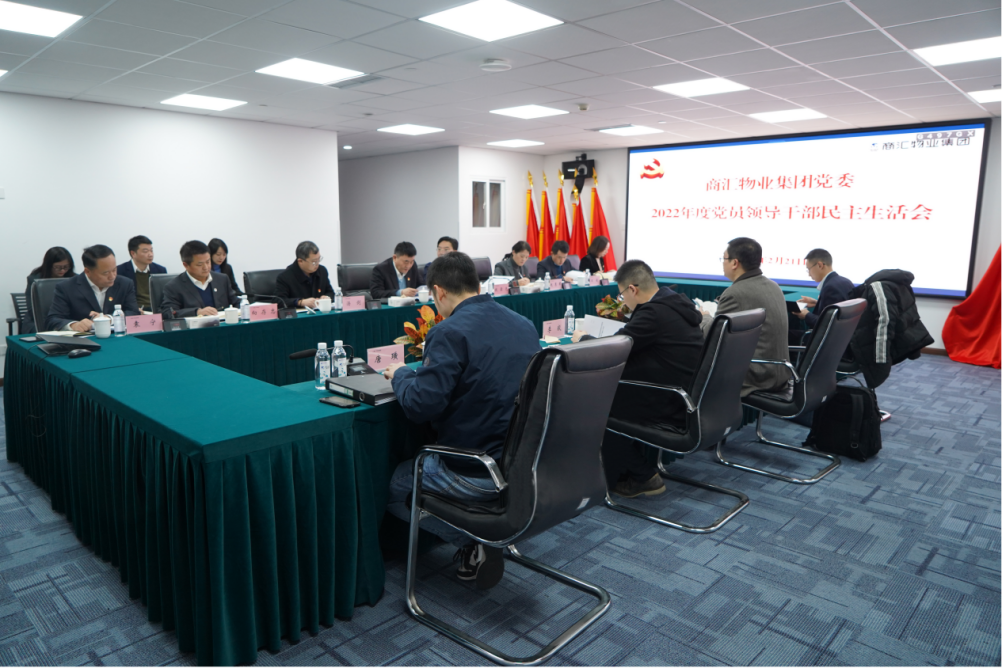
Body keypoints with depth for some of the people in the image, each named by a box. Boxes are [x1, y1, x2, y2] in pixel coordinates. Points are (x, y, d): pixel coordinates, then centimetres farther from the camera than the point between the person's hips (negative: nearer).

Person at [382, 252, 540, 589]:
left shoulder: (450, 332, -19)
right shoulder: (525, 324, 6)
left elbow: (420, 406, -21)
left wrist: (401, 374, 0)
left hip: (477, 473, -8)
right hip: (526, 461, 8)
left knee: (391, 487, 15)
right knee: (423, 462, 32)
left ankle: (475, 542, 6)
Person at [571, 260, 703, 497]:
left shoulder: (654, 313, -21)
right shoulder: (678, 303, 8)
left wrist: (583, 338, 2)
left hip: (669, 410, -9)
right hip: (687, 400, 9)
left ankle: (643, 476, 18)